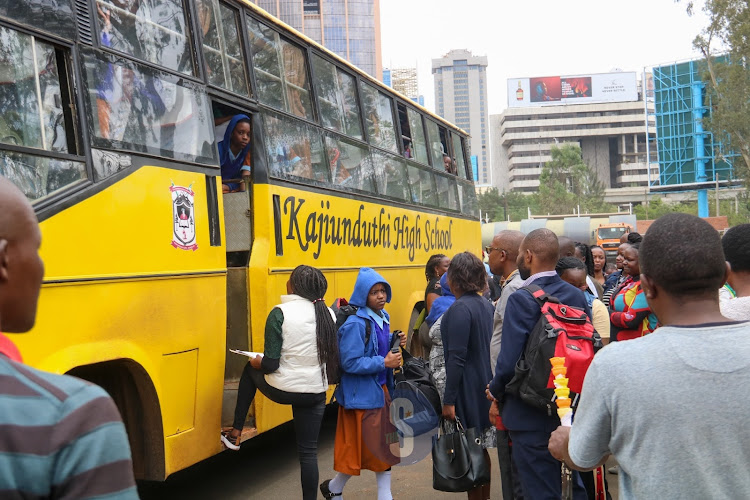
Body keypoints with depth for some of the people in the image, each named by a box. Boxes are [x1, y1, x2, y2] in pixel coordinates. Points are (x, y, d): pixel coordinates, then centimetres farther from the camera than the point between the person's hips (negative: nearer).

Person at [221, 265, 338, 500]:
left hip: (281, 390, -3)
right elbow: (333, 355, 6)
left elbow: (270, 364, -17)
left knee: (250, 369, 29)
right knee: (308, 451, 15)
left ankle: (235, 434, 34)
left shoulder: (280, 313, -15)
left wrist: (257, 362, 6)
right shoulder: (328, 315, 0)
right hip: (315, 393, 3)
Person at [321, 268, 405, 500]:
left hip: (381, 391, 8)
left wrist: (394, 341, -2)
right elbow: (350, 363, -23)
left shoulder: (382, 317, 6)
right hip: (361, 395, -8)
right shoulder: (355, 324, -20)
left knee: (385, 445, 14)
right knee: (362, 448, 4)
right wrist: (383, 363, -22)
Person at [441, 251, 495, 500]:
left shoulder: (460, 309, -18)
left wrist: (449, 400, -18)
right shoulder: (486, 305, 7)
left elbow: (456, 359, -21)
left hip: (467, 389, -8)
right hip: (485, 384, 9)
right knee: (481, 448, 17)